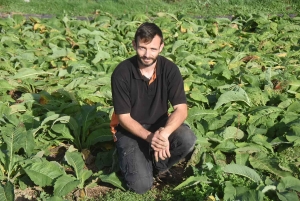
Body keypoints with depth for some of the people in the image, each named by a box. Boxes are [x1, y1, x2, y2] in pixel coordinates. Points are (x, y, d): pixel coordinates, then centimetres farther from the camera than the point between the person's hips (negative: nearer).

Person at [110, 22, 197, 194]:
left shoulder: (170, 69, -12)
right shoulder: (121, 73, -19)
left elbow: (181, 109, -17)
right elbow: (124, 117, -16)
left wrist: (165, 133, -38)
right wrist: (149, 137, -34)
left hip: (160, 126, 3)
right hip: (130, 130, -3)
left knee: (188, 139, -29)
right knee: (141, 184, -20)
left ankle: (158, 164, 2)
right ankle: (133, 159, 15)